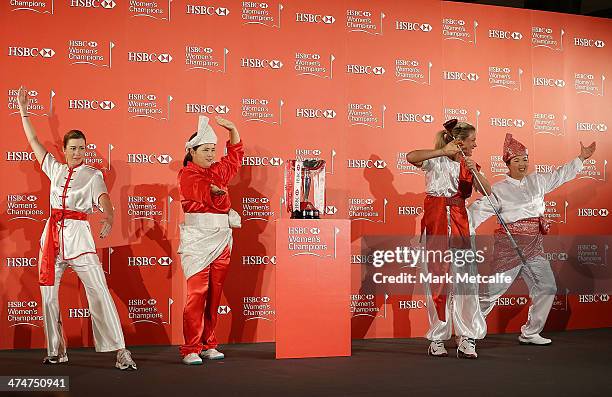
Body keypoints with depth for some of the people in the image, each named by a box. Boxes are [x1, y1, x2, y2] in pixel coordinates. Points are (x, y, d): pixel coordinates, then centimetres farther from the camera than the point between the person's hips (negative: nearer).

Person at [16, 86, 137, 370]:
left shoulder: (93, 175, 2)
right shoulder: (55, 170, 15)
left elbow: (104, 200, -16)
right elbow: (33, 141, 21)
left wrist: (108, 219, -37)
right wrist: (23, 111, 22)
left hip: (78, 234, -5)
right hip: (53, 234, 5)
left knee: (99, 291, -12)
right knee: (48, 295, 6)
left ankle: (121, 351, -13)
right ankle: (56, 351, 19)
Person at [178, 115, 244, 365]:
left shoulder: (218, 170, 18)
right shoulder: (187, 174, -1)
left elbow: (236, 154, 31)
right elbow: (208, 193, -16)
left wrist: (233, 130, 19)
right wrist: (221, 191, 2)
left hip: (222, 238, 6)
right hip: (197, 238, -6)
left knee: (215, 295, 7)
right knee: (197, 293, -10)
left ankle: (208, 345, 15)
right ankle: (191, 349, -5)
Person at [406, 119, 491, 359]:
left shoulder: (468, 165, 15)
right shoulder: (436, 161, -1)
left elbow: (487, 192, 2)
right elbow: (411, 157, -22)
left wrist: (475, 172, -13)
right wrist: (443, 151, -22)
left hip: (459, 222, 4)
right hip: (435, 221, -4)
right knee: (437, 277, -1)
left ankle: (466, 338, 1)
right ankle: (437, 339, 8)